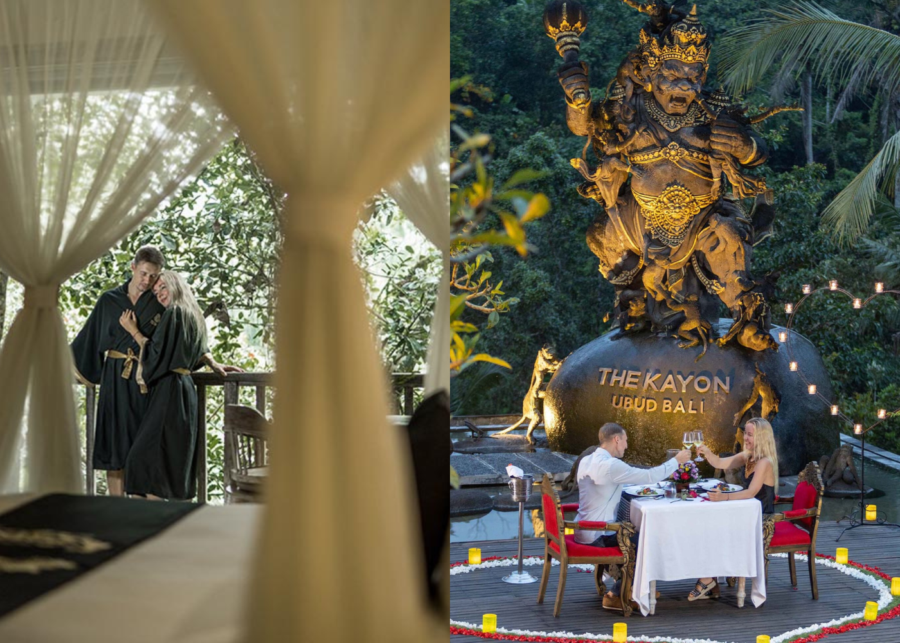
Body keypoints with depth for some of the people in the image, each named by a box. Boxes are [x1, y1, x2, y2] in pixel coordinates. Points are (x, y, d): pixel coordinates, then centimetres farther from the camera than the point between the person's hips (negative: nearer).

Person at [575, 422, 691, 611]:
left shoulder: (586, 461, 7)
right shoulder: (610, 465, -22)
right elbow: (650, 476, -18)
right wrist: (676, 461, -4)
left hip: (583, 530, 9)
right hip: (596, 537, -9)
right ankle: (615, 595, 10)